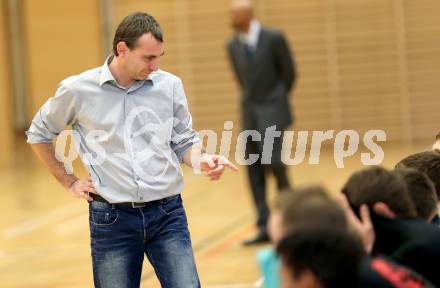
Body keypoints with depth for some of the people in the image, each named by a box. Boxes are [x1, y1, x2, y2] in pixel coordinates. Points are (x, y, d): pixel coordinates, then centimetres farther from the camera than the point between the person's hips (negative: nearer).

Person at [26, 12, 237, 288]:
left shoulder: (170, 85, 1)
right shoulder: (78, 90, -3)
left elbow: (184, 141, 13)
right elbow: (39, 134, 14)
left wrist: (202, 160, -8)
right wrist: (69, 182, 11)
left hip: (167, 213, 1)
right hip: (112, 218, -1)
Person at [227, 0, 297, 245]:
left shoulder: (274, 39, -10)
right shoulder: (233, 45, 5)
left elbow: (289, 73, -1)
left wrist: (276, 101, 8)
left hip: (272, 110, -5)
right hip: (250, 111, 5)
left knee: (272, 160, -18)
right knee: (254, 169, -1)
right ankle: (265, 227, 1)